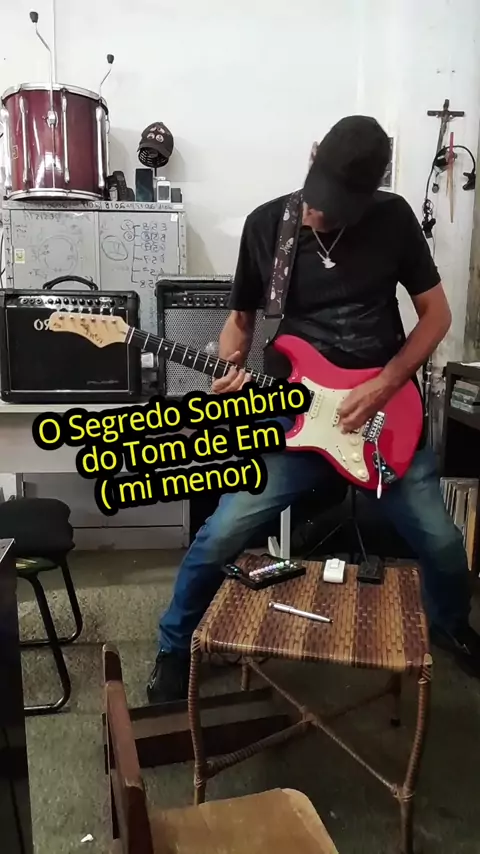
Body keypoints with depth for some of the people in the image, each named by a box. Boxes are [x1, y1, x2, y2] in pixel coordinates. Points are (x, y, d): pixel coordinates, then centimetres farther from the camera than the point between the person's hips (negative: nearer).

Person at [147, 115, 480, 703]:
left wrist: (384, 385, -13)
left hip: (384, 412, 1)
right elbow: (241, 315, 8)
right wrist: (232, 364, -14)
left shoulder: (394, 219, -5)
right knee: (219, 538, -10)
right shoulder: (265, 225, -3)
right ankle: (175, 649, 18)